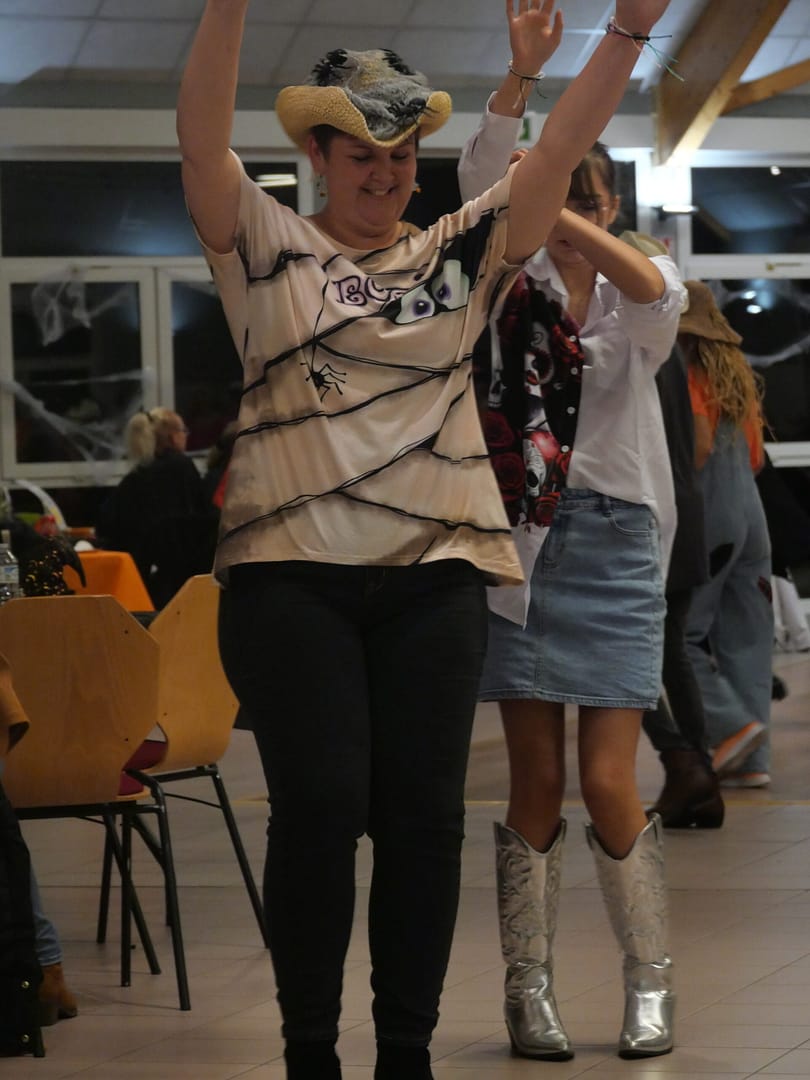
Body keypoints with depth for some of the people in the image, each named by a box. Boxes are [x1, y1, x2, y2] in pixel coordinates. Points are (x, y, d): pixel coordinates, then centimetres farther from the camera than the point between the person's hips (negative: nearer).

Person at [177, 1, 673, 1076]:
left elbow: (558, 153, 4)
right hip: (291, 572, -3)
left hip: (434, 573, 3)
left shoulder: (458, 254, 13)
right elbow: (201, 140, -9)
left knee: (424, 812, 2)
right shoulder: (269, 246, 7)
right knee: (319, 805, -6)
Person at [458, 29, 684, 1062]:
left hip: (613, 544, -1)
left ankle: (650, 983, 10)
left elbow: (652, 289, -21)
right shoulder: (515, 281, 7)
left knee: (608, 784, -5)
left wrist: (552, 207, -31)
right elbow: (478, 182, -8)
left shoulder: (638, 301, 3)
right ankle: (528, 988, 9)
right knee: (536, 782, 0)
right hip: (520, 541, 1)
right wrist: (520, 75, -20)